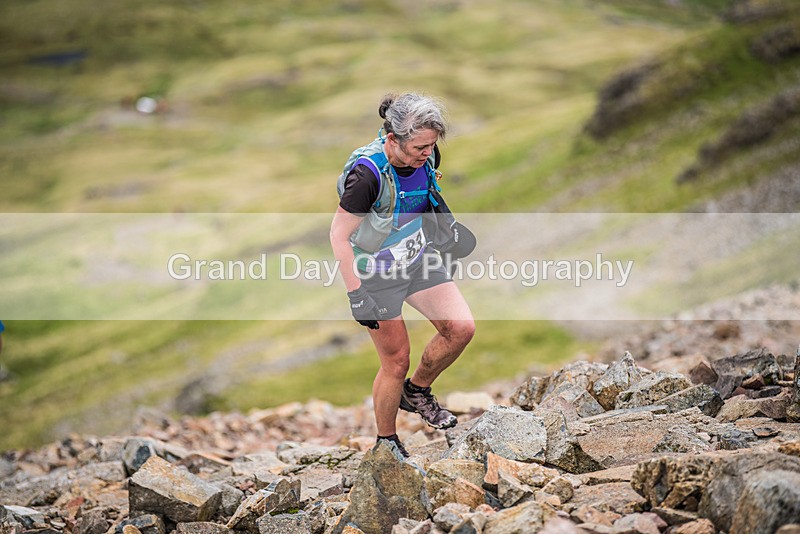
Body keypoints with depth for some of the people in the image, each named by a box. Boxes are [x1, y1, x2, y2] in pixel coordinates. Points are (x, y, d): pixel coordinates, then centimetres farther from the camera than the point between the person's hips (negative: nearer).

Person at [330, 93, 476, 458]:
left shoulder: (427, 157, -9)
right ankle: (386, 443, 23)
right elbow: (339, 236, -22)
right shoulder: (368, 173, -29)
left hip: (419, 260, 6)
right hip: (376, 273, -6)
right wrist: (356, 294, -23)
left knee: (461, 328, -8)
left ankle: (417, 391, 18)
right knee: (396, 362, 1)